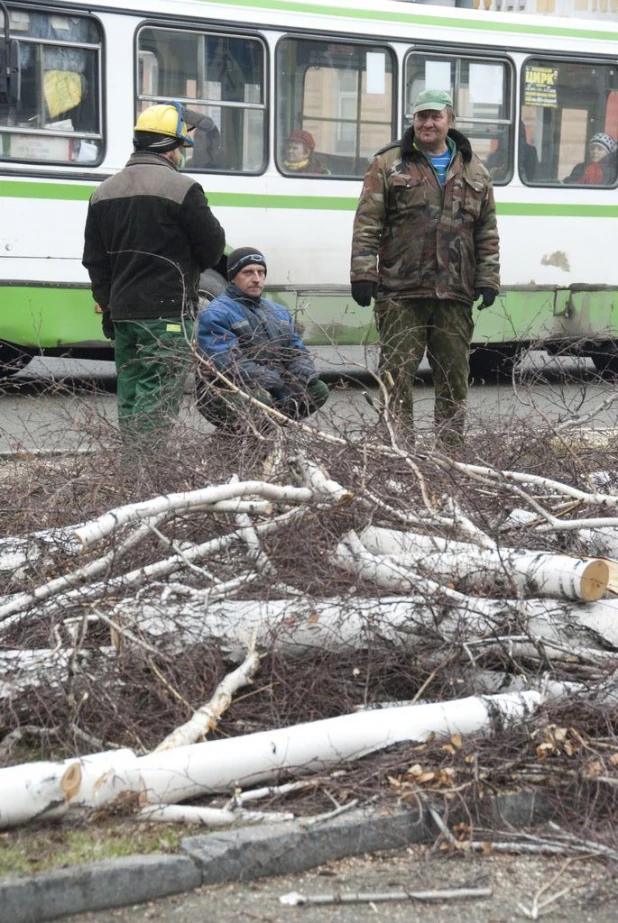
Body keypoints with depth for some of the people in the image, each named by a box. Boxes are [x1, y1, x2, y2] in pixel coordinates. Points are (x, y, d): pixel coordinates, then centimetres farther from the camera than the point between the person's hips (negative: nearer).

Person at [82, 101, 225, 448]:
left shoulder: (104, 192, 12)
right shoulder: (181, 188, -10)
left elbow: (94, 260, 14)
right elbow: (213, 247, -4)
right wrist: (186, 269, 16)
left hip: (123, 312, 7)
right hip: (167, 315, -7)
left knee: (131, 397, 14)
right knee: (158, 403, -7)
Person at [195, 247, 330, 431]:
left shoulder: (279, 312, 17)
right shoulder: (215, 314, -11)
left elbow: (297, 351, 17)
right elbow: (229, 363, -23)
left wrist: (305, 373, -10)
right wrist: (280, 383, -25)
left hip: (274, 392, 8)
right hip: (225, 393, -8)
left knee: (318, 390, -6)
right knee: (259, 399, -38)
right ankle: (237, 431, -6)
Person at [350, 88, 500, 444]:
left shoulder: (474, 171, 13)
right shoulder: (389, 164, 3)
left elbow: (487, 231, 15)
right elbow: (367, 224, -1)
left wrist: (488, 279, 7)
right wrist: (363, 274, -8)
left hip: (455, 294, 3)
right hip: (402, 293, -3)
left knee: (454, 374, 8)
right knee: (397, 374, -4)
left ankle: (452, 443, 17)